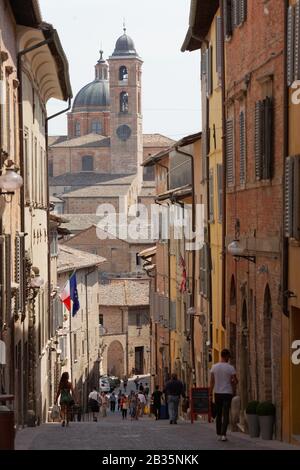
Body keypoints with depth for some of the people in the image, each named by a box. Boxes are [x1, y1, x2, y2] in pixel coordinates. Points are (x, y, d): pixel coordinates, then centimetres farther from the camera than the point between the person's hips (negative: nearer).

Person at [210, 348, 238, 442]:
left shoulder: (214, 367, 0)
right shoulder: (230, 368, -8)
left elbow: (212, 381, 0)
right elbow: (235, 381, -8)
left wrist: (210, 393, 4)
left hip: (217, 393, 3)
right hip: (228, 393, -3)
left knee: (218, 414, 13)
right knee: (225, 414, -2)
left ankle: (219, 434, 15)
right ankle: (223, 434, -12)